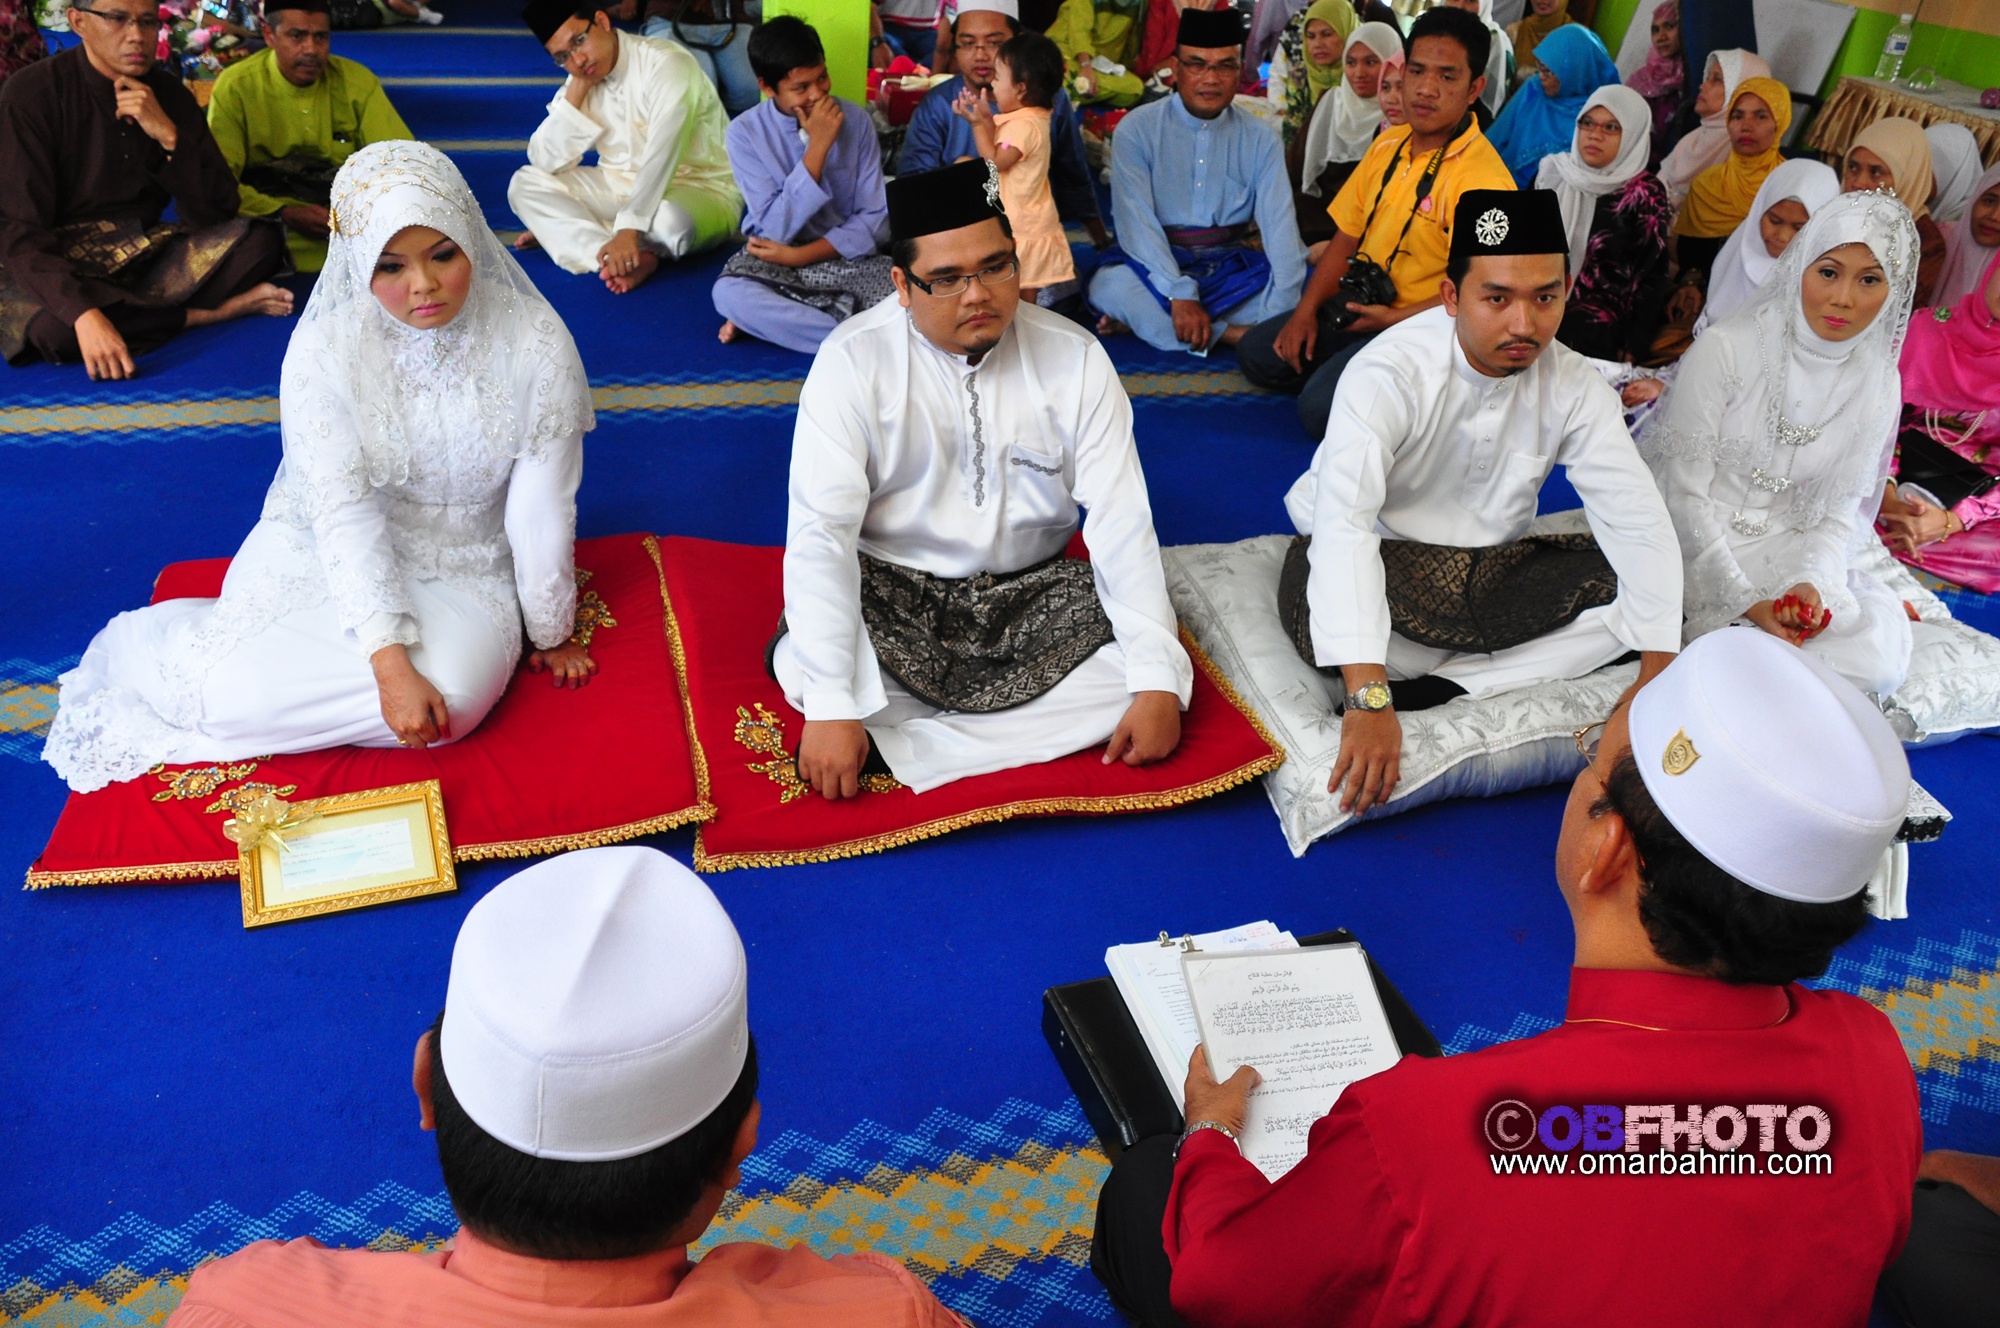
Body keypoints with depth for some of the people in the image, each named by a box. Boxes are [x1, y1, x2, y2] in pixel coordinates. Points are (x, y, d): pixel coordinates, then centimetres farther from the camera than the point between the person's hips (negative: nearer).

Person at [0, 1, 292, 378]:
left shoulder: (168, 92, 3)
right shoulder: (31, 94, -12)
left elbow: (218, 211, -3)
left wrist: (168, 135, -19)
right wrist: (84, 314, -38)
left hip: (144, 256, 4)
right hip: (57, 265, -3)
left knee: (262, 240, -18)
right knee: (55, 328, -39)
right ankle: (203, 314, -15)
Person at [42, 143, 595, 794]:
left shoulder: (536, 343, -15)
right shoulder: (323, 350, -15)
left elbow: (542, 508, -10)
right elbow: (344, 512, -19)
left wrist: (550, 635, -1)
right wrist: (390, 662, -28)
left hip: (463, 570, 1)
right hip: (329, 551, 0)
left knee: (451, 694, -30)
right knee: (242, 688, -25)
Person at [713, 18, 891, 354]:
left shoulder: (855, 119, -6)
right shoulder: (744, 132, -11)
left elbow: (874, 220, -6)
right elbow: (776, 230, -18)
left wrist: (800, 256, -17)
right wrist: (818, 146, -23)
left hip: (848, 255, 2)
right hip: (775, 259, -2)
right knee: (729, 292, -35)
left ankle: (771, 318, -16)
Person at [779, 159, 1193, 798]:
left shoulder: (1074, 357, -7)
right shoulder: (851, 361, -13)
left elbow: (1122, 521, -12)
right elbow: (821, 531, -22)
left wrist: (1158, 684, -23)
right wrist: (832, 709, -32)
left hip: (1032, 593, 4)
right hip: (890, 594, -3)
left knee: (1160, 669, -22)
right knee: (803, 668, -34)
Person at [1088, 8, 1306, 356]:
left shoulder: (1260, 139, 2)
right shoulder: (1136, 129, -5)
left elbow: (1280, 226, -11)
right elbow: (1137, 222, -16)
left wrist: (1282, 312, -26)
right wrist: (1179, 295, -30)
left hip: (1232, 271, 3)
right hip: (1155, 267, -3)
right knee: (1110, 286, -34)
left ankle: (1144, 318, -23)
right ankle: (1234, 335, -25)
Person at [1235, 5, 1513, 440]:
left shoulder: (1482, 178, -20)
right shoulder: (1388, 144, 5)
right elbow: (1347, 237, 11)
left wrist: (1393, 319, -21)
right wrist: (1306, 311, 0)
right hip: (1360, 305, 8)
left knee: (1322, 408, -26)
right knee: (1256, 355, 3)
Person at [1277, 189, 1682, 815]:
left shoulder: (1573, 385, -7)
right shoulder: (1390, 374, -23)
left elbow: (1638, 521, -10)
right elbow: (1342, 521, -36)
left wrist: (1659, 672, -23)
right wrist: (1368, 699, -47)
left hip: (1496, 567, 6)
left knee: (1646, 585, -16)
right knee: (1316, 606, -38)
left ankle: (1438, 685, -22)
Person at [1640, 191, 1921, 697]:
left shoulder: (1878, 384, 2)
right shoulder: (1724, 349, -11)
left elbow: (1840, 516, 4)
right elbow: (1686, 494, -11)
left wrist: (1810, 582, -19)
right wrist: (1745, 602, -18)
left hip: (1789, 555, 4)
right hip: (1701, 549, -4)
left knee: (1879, 654, -22)